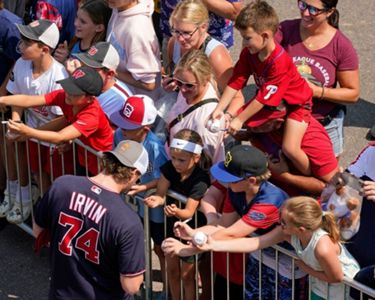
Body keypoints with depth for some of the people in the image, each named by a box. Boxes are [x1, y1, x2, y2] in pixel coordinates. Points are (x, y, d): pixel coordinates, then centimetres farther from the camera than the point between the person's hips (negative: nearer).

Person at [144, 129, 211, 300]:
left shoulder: (201, 180, -30)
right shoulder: (170, 167, -16)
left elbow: (189, 212, -32)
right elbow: (161, 194, -14)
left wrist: (177, 211, -54)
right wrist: (156, 200, -38)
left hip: (192, 228, -5)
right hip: (172, 224, 5)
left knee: (187, 274, 5)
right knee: (171, 269, 19)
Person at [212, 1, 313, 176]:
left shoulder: (279, 62, -35)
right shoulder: (248, 53, -14)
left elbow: (264, 98, -32)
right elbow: (236, 82, -16)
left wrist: (240, 120, -30)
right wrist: (220, 109, -26)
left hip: (295, 102, -8)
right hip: (270, 102, 8)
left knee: (290, 148, -22)